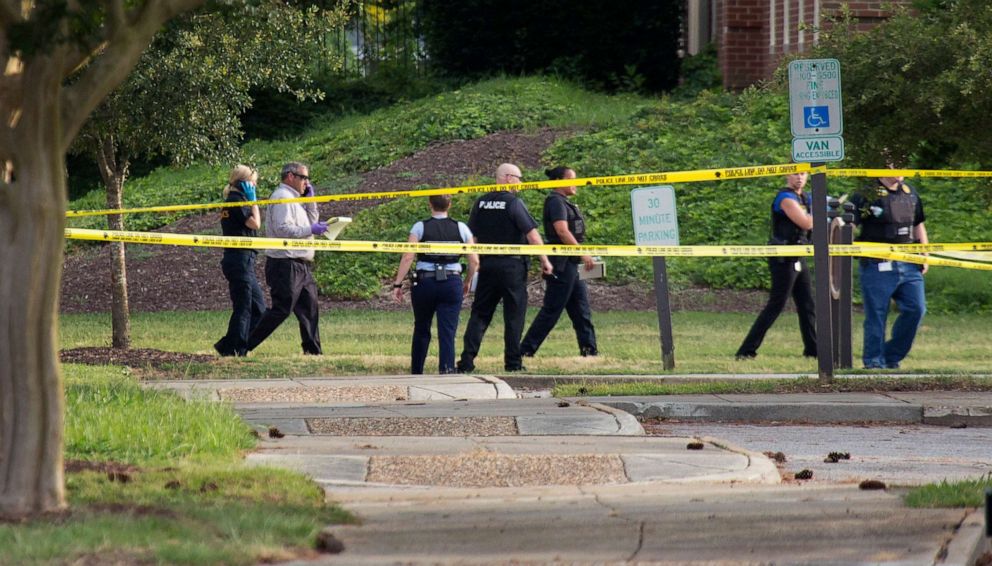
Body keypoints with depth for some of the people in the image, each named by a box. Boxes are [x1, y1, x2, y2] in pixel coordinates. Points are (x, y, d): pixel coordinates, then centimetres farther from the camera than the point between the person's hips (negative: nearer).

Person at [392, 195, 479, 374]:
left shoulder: (420, 227, -2)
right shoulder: (461, 228, 3)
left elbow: (407, 258, -10)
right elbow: (474, 261, 3)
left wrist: (397, 284, -6)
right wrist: (467, 282, 19)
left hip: (425, 282, 0)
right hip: (452, 283, 0)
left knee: (421, 331, 16)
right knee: (447, 332, -1)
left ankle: (416, 373, 24)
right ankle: (447, 369, -17)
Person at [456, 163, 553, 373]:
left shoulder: (481, 203, 7)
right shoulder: (514, 203, -10)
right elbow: (532, 233, -13)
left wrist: (474, 261, 20)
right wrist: (544, 260, -7)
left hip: (487, 264, 5)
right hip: (512, 265, -5)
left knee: (480, 314, 7)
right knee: (514, 315, 3)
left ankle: (467, 361, 0)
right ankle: (513, 362, 4)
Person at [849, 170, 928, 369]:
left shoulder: (910, 194, 14)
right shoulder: (866, 195, -6)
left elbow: (918, 226, 25)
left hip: (908, 265, 6)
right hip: (878, 268, -6)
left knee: (916, 308, 0)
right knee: (876, 315, -2)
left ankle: (891, 356, 13)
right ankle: (874, 361, 8)